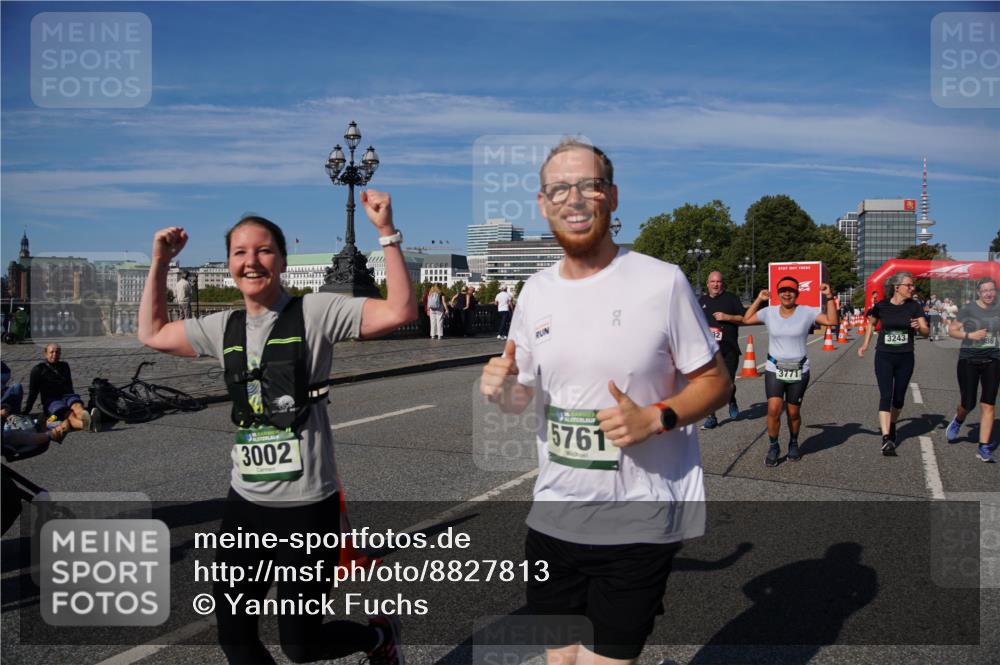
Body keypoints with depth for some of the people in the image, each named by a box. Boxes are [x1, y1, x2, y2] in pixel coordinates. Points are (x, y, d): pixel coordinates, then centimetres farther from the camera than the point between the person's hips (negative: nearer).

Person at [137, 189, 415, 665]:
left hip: (307, 506, -5)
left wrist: (386, 232, -21)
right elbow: (152, 334, 23)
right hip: (244, 505, 6)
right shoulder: (223, 328, 8)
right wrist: (159, 264, 17)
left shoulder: (314, 313, -8)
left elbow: (400, 311, -18)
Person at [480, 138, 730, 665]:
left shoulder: (662, 282, -12)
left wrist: (655, 418, -22)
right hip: (552, 514, 5)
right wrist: (503, 389, -11)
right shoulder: (535, 292, 3)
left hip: (640, 521, -4)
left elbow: (715, 382, -5)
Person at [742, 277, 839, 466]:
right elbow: (747, 320, 12)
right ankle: (773, 447, 6)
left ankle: (793, 444, 35)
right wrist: (758, 300, 8)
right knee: (774, 409, -13)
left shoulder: (807, 312, -4)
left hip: (799, 371, 0)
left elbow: (832, 321, -11)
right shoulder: (769, 312, 2)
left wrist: (829, 298, -13)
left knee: (793, 413, 8)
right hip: (774, 369, 0)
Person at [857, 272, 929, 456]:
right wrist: (865, 344, 10)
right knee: (886, 396, -11)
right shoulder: (881, 306, -5)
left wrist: (919, 327, -29)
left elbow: (926, 331, -6)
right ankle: (886, 439, -16)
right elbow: (871, 323, 15)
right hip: (884, 357, -2)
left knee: (899, 397, 12)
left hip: (905, 358, 2)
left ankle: (891, 425, 38)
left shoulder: (914, 306, -3)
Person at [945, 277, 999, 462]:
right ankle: (958, 421, 37)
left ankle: (984, 447, 4)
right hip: (969, 360, -2)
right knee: (968, 403, 0)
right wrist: (970, 335, -15)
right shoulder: (968, 310, -3)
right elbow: (952, 330, 0)